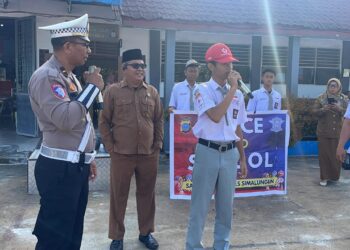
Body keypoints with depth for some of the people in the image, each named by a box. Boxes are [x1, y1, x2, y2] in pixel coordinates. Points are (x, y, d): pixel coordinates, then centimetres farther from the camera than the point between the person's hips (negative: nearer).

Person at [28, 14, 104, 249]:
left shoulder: (69, 76, 16)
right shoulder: (46, 76, -15)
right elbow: (65, 118, -28)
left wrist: (87, 158, 22)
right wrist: (92, 86, -17)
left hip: (76, 166, 10)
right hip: (59, 168, -10)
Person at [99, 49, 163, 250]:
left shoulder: (152, 92, 7)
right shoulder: (113, 91, -2)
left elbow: (159, 120, 12)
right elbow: (104, 122, 0)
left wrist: (158, 144, 6)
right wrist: (110, 147, -4)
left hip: (149, 154, 3)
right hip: (121, 154, -2)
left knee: (147, 194, 13)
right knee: (119, 196, 7)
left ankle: (146, 232, 30)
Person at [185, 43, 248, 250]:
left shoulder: (238, 94, 9)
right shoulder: (203, 90, -7)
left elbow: (237, 127, 14)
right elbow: (215, 116, -24)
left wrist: (242, 158, 15)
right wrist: (233, 88, -18)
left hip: (230, 153, 5)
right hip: (208, 152, -5)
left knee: (226, 204, 14)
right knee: (200, 204, 4)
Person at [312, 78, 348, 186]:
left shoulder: (344, 99, 3)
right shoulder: (321, 98, 1)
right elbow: (314, 111, -3)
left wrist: (340, 109, -21)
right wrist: (323, 109, -22)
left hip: (338, 132, 1)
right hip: (323, 132, 0)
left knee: (336, 154, 5)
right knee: (324, 154, 1)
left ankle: (334, 176, 23)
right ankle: (324, 177, 11)